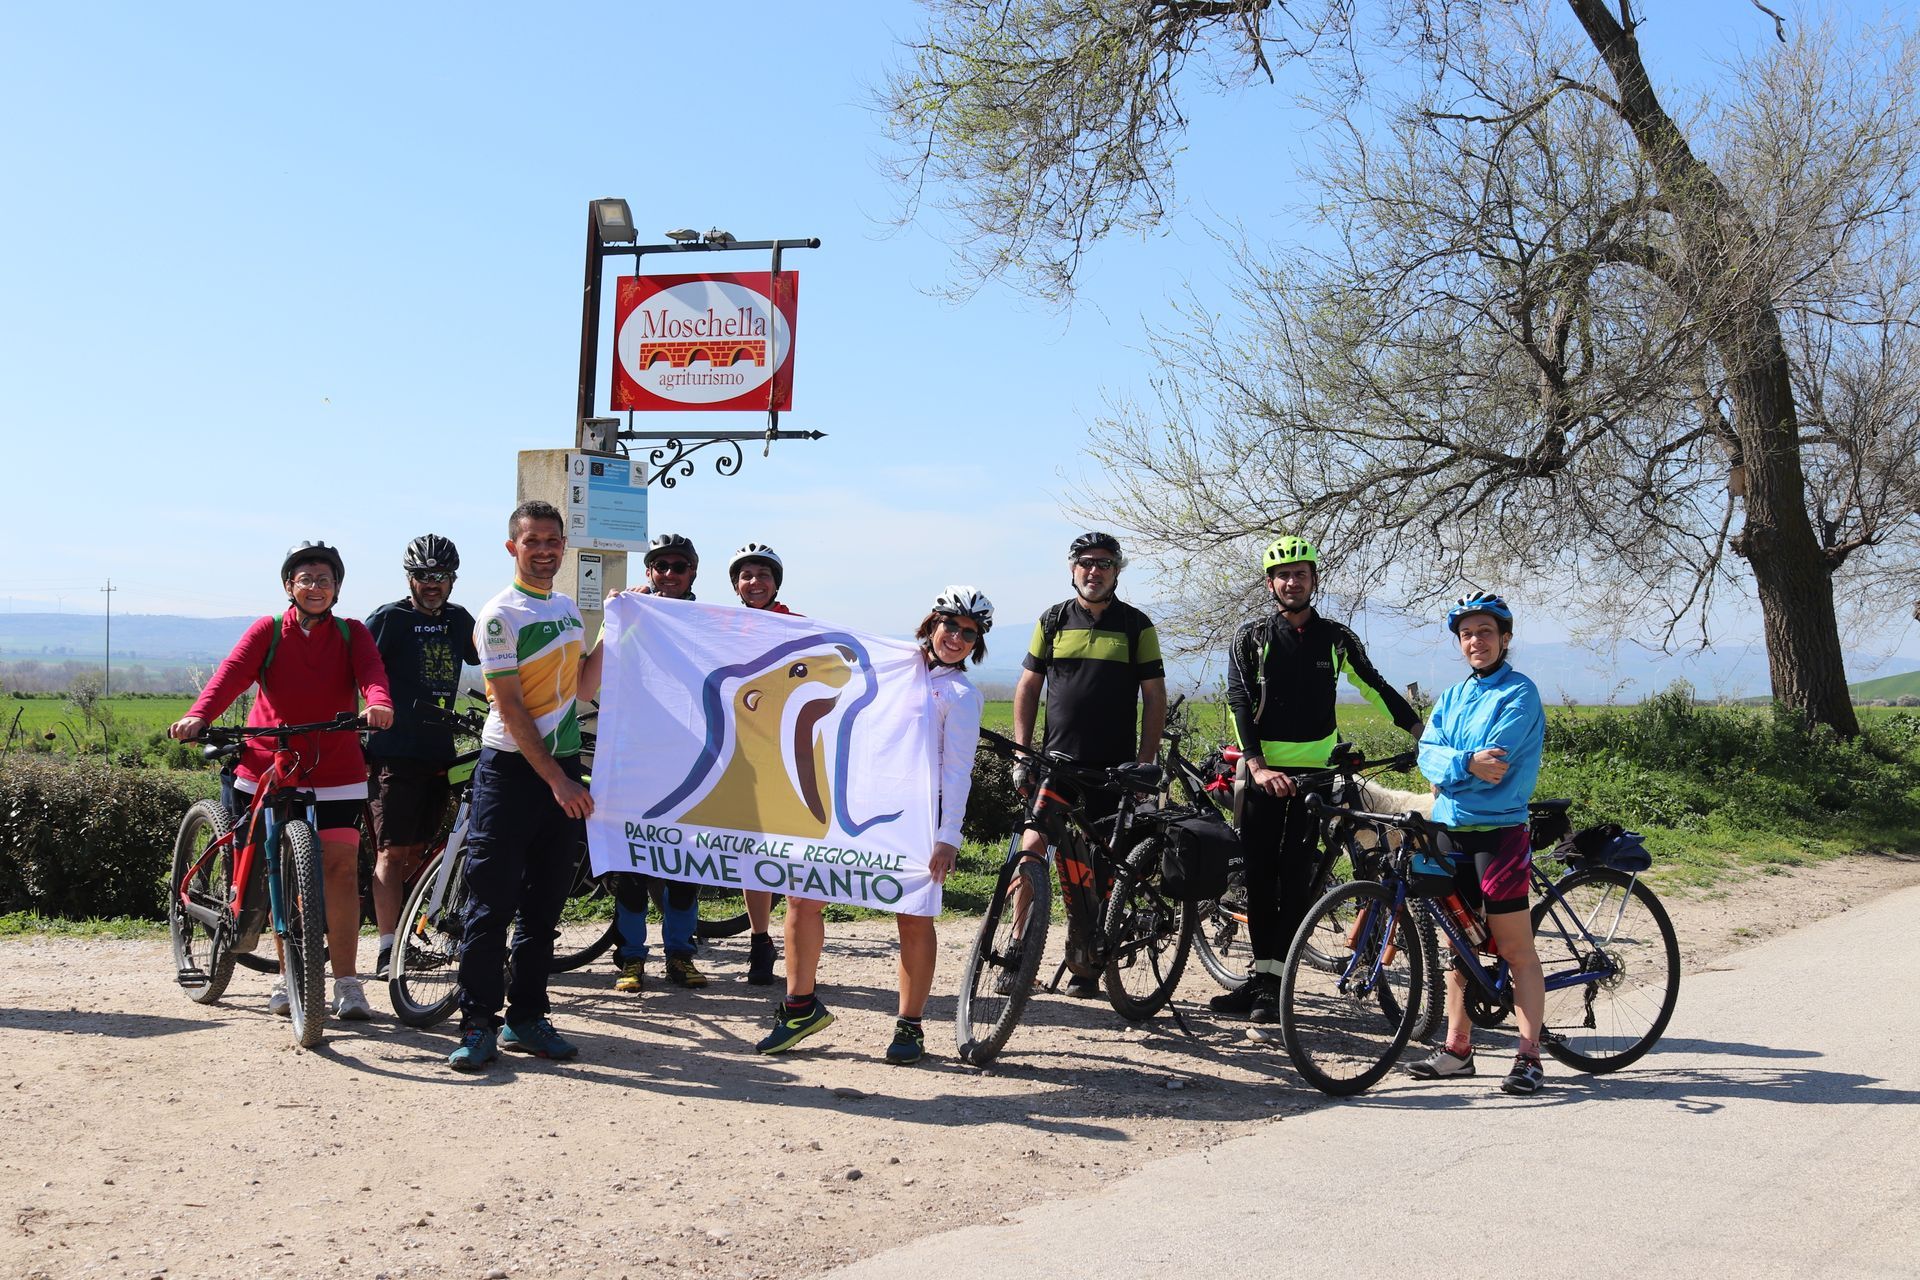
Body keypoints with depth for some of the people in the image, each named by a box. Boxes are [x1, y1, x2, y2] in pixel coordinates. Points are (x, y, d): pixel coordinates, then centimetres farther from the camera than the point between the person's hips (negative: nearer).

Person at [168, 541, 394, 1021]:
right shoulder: (268, 631, 4)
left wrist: (379, 702, -38)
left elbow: (370, 671, -14)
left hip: (336, 771, 0)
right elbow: (233, 672, -13)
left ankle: (347, 981, -2)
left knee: (340, 867, -8)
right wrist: (198, 716, -32)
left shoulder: (352, 634, 6)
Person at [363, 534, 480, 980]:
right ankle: (387, 951, -6)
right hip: (394, 751, -5)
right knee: (393, 851, -7)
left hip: (438, 752, 5)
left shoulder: (459, 621, 13)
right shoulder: (388, 619, -3)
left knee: (417, 851, 8)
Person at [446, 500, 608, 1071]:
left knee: (545, 904, 10)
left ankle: (526, 1016, 19)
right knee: (493, 902, -3)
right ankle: (478, 1023, 5)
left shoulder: (568, 607, 13)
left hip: (563, 768, 7)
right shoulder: (501, 614, -9)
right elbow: (511, 708, -14)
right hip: (511, 771, -6)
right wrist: (555, 780, -17)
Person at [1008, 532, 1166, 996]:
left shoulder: (1136, 625, 4)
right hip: (1056, 760, 1)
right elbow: (1027, 687, 11)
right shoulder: (1053, 621, 7)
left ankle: (1085, 964, 13)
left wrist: (1145, 762, -2)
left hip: (1113, 767, 0)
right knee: (1032, 848, -11)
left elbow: (1155, 697, 5)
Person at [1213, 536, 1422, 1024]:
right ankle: (1263, 974, 10)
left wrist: (1421, 730, 4)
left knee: (1294, 877, -3)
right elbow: (1240, 703, -5)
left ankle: (1273, 982, 0)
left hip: (1313, 772, 0)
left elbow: (1374, 687, 13)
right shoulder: (1250, 638, 4)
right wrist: (1257, 766, -17)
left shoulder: (1336, 638, 8)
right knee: (1259, 876, 2)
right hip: (1262, 772, 0)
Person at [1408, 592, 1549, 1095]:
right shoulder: (1453, 696, 15)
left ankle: (1529, 1057, 1)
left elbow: (1492, 761, -17)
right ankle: (1456, 1049, 19)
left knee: (1515, 950, -4)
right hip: (1450, 831, 7)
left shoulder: (1519, 693, -6)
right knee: (1458, 944, 11)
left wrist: (1446, 773, -5)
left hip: (1498, 831, -7)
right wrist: (1466, 763, -17)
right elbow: (1428, 751, 1)